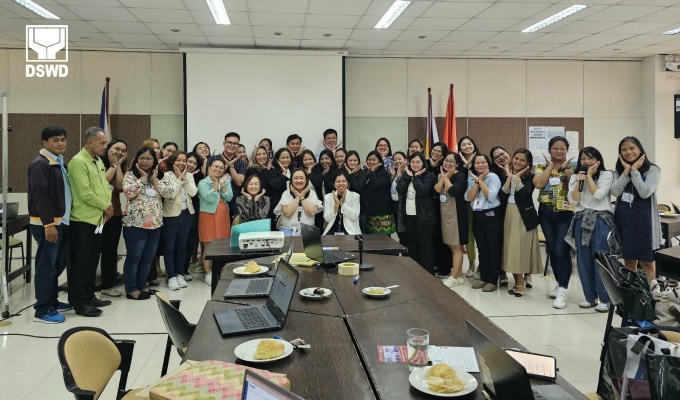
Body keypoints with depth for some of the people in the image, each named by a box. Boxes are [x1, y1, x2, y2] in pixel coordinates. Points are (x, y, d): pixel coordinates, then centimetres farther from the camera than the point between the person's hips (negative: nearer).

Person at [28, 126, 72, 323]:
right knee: (46, 266, -4)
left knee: (57, 265, 16)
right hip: (47, 223, -9)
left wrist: (61, 221, 14)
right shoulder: (40, 164, -14)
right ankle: (42, 310, 4)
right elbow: (39, 195, -20)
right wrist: (48, 224, -23)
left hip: (62, 221, 9)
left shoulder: (59, 163, 15)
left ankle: (52, 301, 28)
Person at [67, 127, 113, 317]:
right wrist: (106, 206, -9)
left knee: (92, 261, 15)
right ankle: (79, 303, 7)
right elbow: (85, 193, -21)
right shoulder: (78, 162, -15)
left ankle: (89, 296, 24)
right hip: (82, 221, -9)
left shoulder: (98, 161, 14)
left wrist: (107, 205, -1)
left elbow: (105, 186, 17)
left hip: (98, 219, 9)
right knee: (80, 263, -1)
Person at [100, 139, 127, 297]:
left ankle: (108, 284, 20)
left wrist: (119, 165, -5)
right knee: (105, 249, -1)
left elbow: (120, 186, -6)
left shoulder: (122, 168, 11)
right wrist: (113, 165, -11)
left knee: (111, 250, 11)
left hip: (115, 213, 6)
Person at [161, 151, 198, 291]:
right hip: (171, 214, -4)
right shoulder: (167, 176, -7)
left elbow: (193, 193, -5)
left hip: (186, 214, 4)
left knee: (182, 246, 11)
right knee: (169, 246, 0)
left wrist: (185, 178, -10)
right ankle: (171, 277, 5)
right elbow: (170, 194, -18)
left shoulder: (189, 176, 7)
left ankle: (180, 274, 20)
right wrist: (179, 178, -13)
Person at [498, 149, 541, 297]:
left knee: (521, 248, -4)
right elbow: (501, 197, -7)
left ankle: (520, 282, 6)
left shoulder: (529, 177, -1)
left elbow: (524, 195, -19)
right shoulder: (505, 176, 8)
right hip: (509, 216, 4)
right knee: (511, 248, 7)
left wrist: (518, 178, -12)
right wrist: (509, 178, -9)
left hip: (524, 216, -4)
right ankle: (518, 281, 18)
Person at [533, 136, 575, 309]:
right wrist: (550, 166, -8)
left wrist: (566, 168, -13)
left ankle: (563, 290, -8)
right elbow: (538, 184, -14)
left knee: (561, 250, -12)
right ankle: (560, 283, 26)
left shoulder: (573, 167, 2)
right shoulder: (541, 167, 6)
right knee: (552, 249, 10)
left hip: (566, 213, -3)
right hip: (546, 213, 3)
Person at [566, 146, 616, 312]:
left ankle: (605, 299, 2)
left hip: (601, 221, -4)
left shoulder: (606, 175, 1)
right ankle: (590, 296, 16)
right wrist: (579, 181, -7)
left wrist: (589, 176, -7)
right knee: (584, 261, 6)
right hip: (581, 221, 4)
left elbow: (598, 195, -12)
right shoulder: (575, 177, 12)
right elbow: (573, 200, 2)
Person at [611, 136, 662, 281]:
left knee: (646, 262, 1)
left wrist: (634, 170, -13)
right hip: (623, 218, 4)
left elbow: (645, 193, -18)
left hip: (643, 218, -4)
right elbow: (615, 192, -7)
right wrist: (626, 170, -9)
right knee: (628, 260, 12)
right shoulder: (618, 171, 9)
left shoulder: (652, 170, -4)